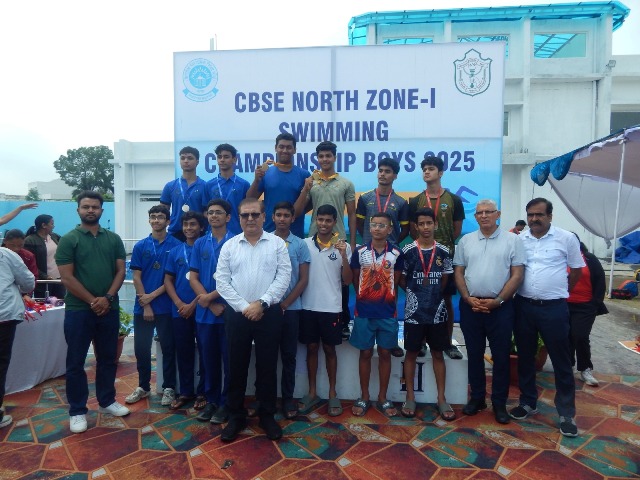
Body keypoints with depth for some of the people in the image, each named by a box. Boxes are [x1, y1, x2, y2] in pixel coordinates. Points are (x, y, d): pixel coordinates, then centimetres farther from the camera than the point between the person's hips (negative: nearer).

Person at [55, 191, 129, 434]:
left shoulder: (113, 239, 7)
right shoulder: (68, 240, -3)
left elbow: (120, 271, 3)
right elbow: (67, 277, -9)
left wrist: (107, 298, -11)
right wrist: (92, 301, -13)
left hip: (109, 309, 3)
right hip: (78, 310, -3)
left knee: (107, 358, 14)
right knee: (75, 362, 6)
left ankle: (107, 401, 30)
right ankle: (77, 411, 19)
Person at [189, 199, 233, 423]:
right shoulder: (200, 244, 7)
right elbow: (193, 278, 3)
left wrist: (211, 296, -12)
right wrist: (212, 304, -9)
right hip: (205, 313, 3)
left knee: (228, 360, 6)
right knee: (209, 359, 13)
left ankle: (225, 403, 20)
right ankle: (211, 401, 27)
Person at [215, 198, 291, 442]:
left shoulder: (277, 243, 1)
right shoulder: (229, 245, 5)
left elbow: (284, 277, -6)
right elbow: (222, 281, -1)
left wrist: (262, 303, -14)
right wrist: (244, 307, -11)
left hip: (269, 313, -1)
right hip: (237, 314, 1)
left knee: (267, 366, 9)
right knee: (237, 366, 10)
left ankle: (267, 415, 25)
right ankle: (236, 416, 26)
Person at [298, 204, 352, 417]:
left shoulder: (343, 246, -3)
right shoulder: (305, 243, 0)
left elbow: (347, 281, -5)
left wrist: (343, 255, -17)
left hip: (331, 307, -1)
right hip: (308, 306, 1)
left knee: (329, 349, 9)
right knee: (311, 348, 11)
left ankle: (332, 393, 24)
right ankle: (312, 392, 25)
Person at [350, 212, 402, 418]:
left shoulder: (396, 253, -1)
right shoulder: (360, 251, -2)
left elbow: (396, 282, 5)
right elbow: (355, 280, 6)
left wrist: (390, 302, 3)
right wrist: (364, 298, 5)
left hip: (388, 312, 1)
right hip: (364, 312, 0)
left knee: (385, 353, 9)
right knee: (365, 353, 8)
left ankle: (383, 398, 23)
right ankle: (364, 397, 21)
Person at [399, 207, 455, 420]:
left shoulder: (443, 251, 1)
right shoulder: (407, 250, -5)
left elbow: (445, 280, 10)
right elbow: (401, 280, 2)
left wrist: (433, 295, 6)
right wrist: (416, 293, 2)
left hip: (437, 311, 2)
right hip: (413, 311, -2)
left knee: (438, 354, 10)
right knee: (411, 353, 8)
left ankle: (441, 398, 21)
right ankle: (410, 397, 19)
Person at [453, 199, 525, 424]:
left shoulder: (512, 240, -1)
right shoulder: (465, 241, 7)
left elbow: (517, 275, -4)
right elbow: (458, 272, 7)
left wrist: (497, 300, -11)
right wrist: (468, 298, -5)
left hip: (500, 306, -2)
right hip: (470, 306, 2)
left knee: (501, 356, 6)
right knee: (474, 354, 12)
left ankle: (499, 403, 21)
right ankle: (477, 397, 26)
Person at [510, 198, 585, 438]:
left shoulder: (567, 238, -4)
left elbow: (576, 269, 8)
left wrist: (561, 291, 12)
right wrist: (511, 294, 9)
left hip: (554, 308, -2)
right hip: (523, 306, 3)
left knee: (561, 362, 6)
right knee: (525, 358, 14)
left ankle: (566, 413, 20)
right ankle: (527, 403, 30)